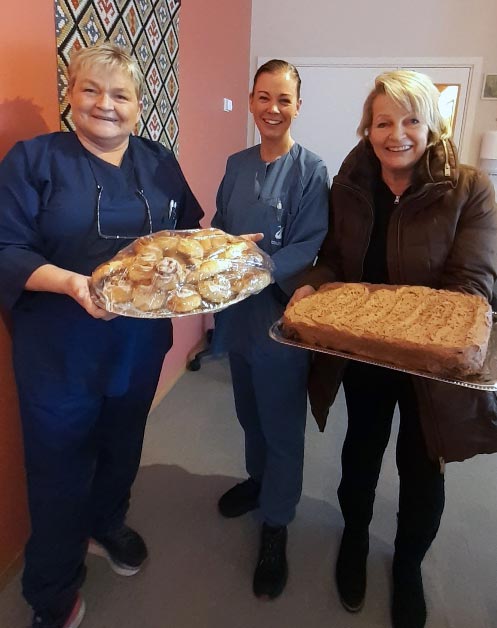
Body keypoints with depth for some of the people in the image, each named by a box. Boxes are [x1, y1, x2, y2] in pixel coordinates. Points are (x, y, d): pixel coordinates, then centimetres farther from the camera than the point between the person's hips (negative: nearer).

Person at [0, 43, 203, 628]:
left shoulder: (159, 161, 7)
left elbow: (190, 232, 10)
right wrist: (69, 282, -29)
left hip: (142, 339, 4)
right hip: (60, 346, -4)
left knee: (123, 444, 23)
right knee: (60, 464, 10)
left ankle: (107, 524, 54)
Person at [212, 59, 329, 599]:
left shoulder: (310, 170, -9)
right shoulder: (237, 164, 7)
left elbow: (310, 248, -15)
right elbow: (218, 228, 12)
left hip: (280, 315, -5)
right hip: (237, 311, 6)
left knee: (281, 425, 9)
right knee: (249, 411, 23)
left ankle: (275, 526, 29)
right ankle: (258, 480, 49)